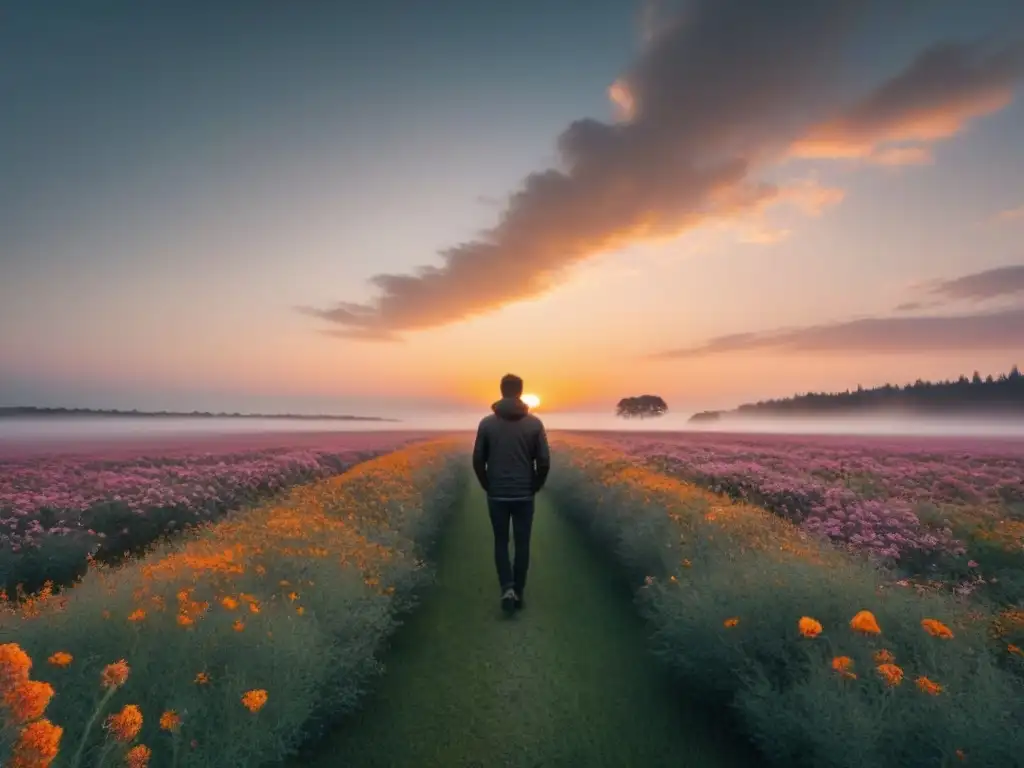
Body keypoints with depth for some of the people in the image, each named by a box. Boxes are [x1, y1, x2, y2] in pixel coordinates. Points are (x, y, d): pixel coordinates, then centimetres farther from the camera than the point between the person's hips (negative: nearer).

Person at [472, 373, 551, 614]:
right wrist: (535, 487, 9)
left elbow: (478, 461, -3)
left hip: (497, 496, 0)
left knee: (501, 543, 15)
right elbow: (544, 462, -7)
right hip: (524, 496, 0)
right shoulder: (535, 423, -6)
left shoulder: (487, 423, -6)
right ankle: (518, 593, 19)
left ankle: (507, 589, 0)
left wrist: (489, 487, 11)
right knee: (522, 545, 13)